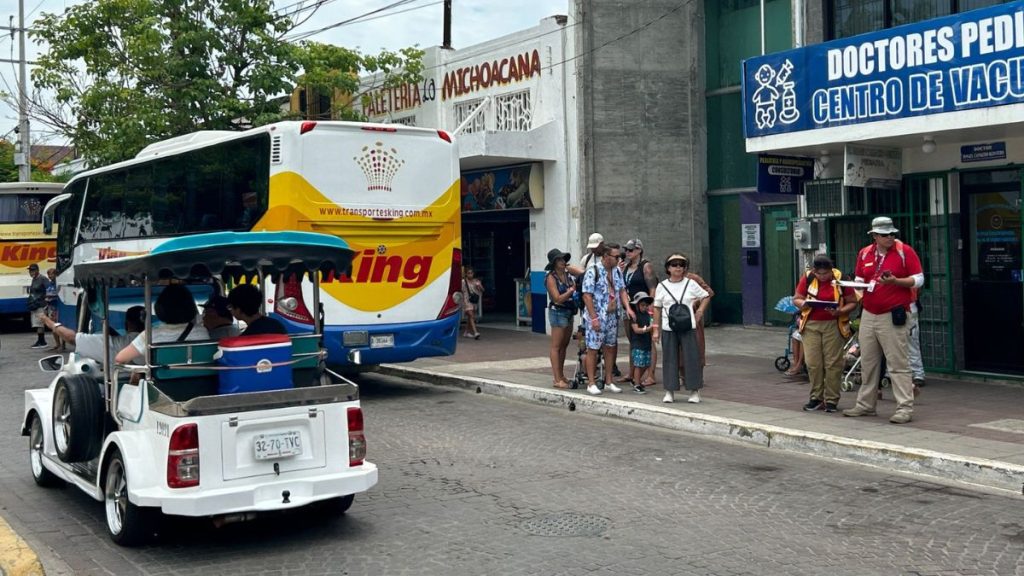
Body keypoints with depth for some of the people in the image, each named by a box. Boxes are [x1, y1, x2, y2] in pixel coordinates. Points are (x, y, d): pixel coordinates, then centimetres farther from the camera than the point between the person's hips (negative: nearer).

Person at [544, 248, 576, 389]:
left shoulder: (568, 274, 8)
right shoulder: (551, 278, -10)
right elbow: (558, 298, -16)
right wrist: (571, 290, -15)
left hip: (569, 312, 7)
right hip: (558, 312, -7)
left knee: (564, 345, 12)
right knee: (556, 347, -4)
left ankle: (561, 376, 20)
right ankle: (557, 380, -4)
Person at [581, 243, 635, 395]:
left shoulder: (617, 271, 7)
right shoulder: (593, 271, -15)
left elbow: (622, 290, 11)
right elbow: (587, 296, -16)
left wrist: (627, 307, -6)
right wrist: (594, 318, -19)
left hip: (612, 316, 7)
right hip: (597, 317, -7)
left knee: (610, 348, 13)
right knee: (593, 349, 0)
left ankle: (608, 381, 23)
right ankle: (591, 384, 7)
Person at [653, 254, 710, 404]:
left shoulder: (690, 284, 3)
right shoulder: (662, 286, 4)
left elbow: (706, 296, 15)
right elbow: (657, 308, 7)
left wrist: (700, 311, 1)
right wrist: (656, 329, 4)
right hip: (668, 329, 1)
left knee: (691, 357, -2)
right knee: (670, 359, 3)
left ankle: (695, 391, 7)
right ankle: (669, 391, 11)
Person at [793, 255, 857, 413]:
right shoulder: (807, 278, 1)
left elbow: (852, 302, 0)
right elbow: (796, 299, 7)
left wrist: (840, 311, -19)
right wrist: (805, 303, -15)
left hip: (833, 325, -2)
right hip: (811, 325, 2)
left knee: (833, 363, -1)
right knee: (812, 363, 1)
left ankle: (831, 400, 8)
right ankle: (816, 397, 13)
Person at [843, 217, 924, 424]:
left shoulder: (905, 252, -4)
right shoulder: (864, 254, 11)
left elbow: (918, 280, -5)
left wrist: (895, 281, -19)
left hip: (893, 317, -6)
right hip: (868, 315, 6)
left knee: (898, 365, -6)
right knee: (868, 364, 13)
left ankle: (905, 408, -3)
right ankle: (865, 405, 24)